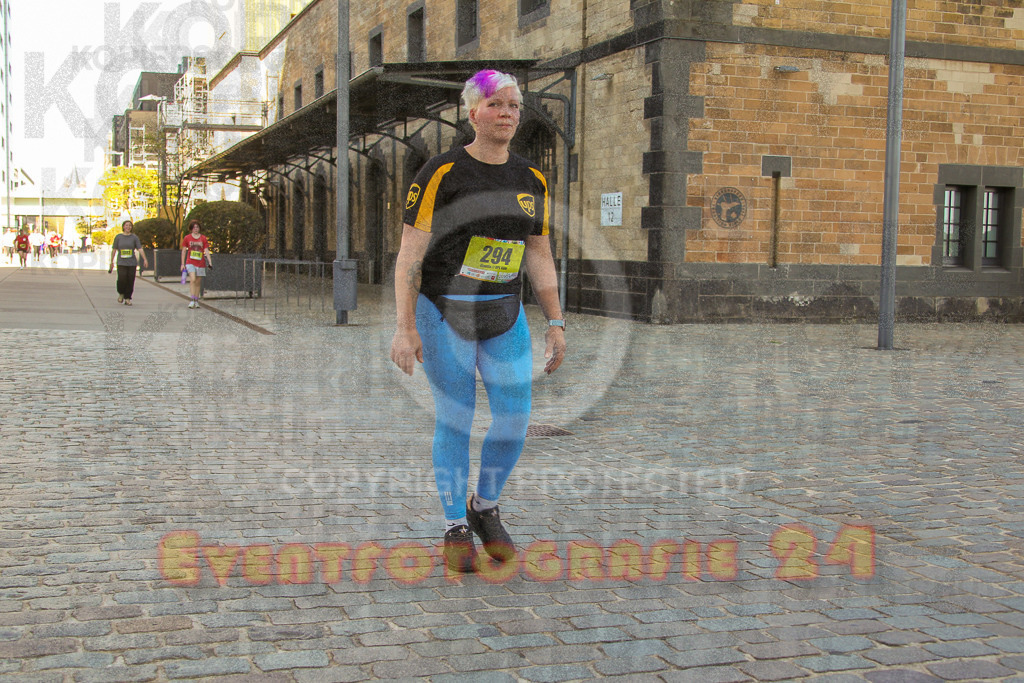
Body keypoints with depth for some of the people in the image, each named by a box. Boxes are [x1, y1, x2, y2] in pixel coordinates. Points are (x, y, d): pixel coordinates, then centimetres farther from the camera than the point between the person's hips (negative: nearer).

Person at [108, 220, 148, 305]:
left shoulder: (134, 237, 4)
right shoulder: (118, 237, 6)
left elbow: (140, 249, -3)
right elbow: (114, 250, 10)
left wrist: (145, 260, -15)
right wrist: (111, 262, 9)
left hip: (132, 263, 1)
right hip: (121, 263, -1)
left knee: (130, 281, -3)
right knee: (122, 279, -16)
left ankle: (127, 299, 9)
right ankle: (121, 294, 12)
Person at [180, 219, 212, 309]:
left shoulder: (203, 238, 5)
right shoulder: (187, 238, 4)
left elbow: (206, 251, 2)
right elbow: (183, 251, 8)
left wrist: (210, 263, -8)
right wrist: (182, 264, 5)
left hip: (200, 263, 2)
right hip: (190, 262, -2)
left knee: (198, 282, 6)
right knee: (192, 279, -19)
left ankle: (196, 301, 16)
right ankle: (191, 301, -20)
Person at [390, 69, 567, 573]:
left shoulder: (532, 180, 7)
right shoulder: (441, 173, -9)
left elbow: (540, 257, 12)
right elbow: (409, 254, -10)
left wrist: (556, 323, 7)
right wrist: (405, 327, -16)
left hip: (505, 314, 5)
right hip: (445, 311, -4)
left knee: (515, 420, 0)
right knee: (454, 421, 0)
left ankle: (484, 509, 25)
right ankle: (456, 530, 16)